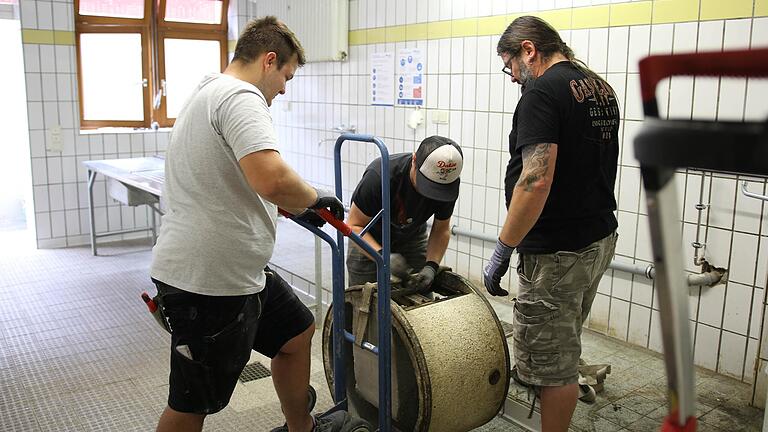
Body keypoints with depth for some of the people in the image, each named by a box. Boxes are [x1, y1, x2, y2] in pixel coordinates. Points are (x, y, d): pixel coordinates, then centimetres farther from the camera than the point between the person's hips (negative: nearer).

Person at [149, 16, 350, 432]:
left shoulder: (207, 93, 18)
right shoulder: (240, 96, -17)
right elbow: (271, 179, -33)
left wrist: (296, 205, 34)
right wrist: (315, 198, -13)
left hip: (236, 270, 11)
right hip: (207, 279, -11)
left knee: (297, 332, 23)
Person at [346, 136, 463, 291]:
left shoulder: (449, 183, -25)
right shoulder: (380, 175, -38)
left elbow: (441, 229, -11)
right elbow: (354, 225, -27)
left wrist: (431, 266, -27)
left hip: (413, 238, 3)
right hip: (369, 239, -3)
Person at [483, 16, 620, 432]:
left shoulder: (542, 92, -18)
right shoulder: (602, 89, 11)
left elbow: (536, 181, -27)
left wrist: (502, 251, -20)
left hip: (558, 253, -10)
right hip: (600, 239, 10)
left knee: (553, 364, 4)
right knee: (565, 343, 25)